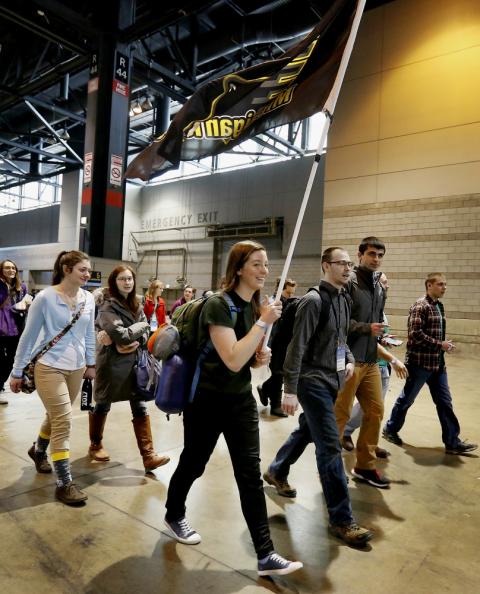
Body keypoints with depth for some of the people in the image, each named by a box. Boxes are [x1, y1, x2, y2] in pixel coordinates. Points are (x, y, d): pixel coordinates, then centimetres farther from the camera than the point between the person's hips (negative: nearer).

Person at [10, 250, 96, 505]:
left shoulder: (88, 299, 0)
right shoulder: (45, 298, -14)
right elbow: (28, 335, -7)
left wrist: (91, 363, 16)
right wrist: (17, 372, -3)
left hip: (76, 368, 5)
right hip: (49, 367, -5)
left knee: (56, 416, 20)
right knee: (63, 421, -7)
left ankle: (38, 450, 51)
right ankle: (64, 484, 6)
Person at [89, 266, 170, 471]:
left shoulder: (136, 305, 9)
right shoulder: (108, 305, -12)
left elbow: (144, 335, 3)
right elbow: (121, 335, -24)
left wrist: (132, 344, -17)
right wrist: (140, 325, -9)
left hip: (133, 362, 6)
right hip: (111, 363, -6)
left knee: (140, 407, 1)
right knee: (103, 405, 12)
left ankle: (148, 456, 3)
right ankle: (95, 445, 35)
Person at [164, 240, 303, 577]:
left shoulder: (255, 306, 3)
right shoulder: (218, 305, -21)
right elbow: (233, 361, -30)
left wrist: (261, 357, -6)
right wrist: (264, 323, -29)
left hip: (242, 401, 6)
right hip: (208, 401, -6)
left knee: (251, 475, 6)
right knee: (194, 465, 16)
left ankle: (265, 555, 15)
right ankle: (174, 516, 45)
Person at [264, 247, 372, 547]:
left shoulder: (344, 300, 9)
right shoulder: (314, 301, -17)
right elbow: (297, 348, -19)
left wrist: (350, 360, 3)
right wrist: (290, 390, -21)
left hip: (332, 381, 9)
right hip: (312, 382, -9)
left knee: (306, 431, 23)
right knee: (331, 447, -6)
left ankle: (277, 472, 46)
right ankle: (341, 519, 6)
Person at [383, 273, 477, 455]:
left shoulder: (439, 306, 13)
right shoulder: (420, 306, -14)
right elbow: (415, 334, -22)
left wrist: (445, 344, 7)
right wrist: (440, 344, -17)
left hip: (438, 363, 8)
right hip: (420, 362, -8)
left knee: (444, 402, 9)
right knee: (407, 398, 7)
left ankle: (452, 442, 17)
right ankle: (390, 429, 25)